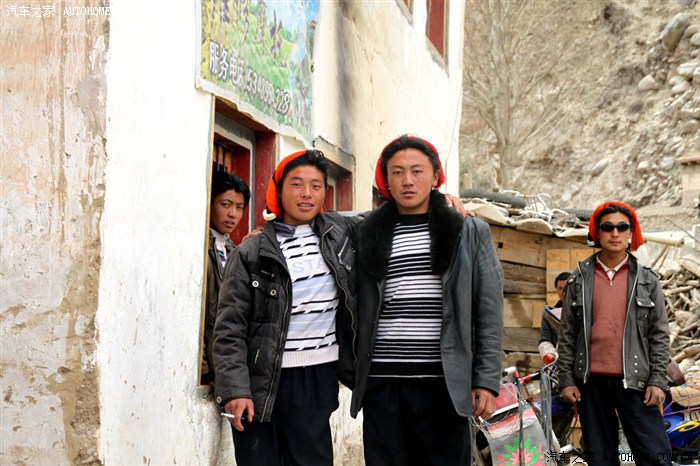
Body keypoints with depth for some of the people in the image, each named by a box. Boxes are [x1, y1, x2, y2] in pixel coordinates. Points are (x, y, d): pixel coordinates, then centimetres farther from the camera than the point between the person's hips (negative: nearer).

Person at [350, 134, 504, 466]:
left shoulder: (469, 233, 6)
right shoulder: (369, 235, 10)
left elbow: (489, 312, 3)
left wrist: (486, 380, -3)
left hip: (444, 382, -1)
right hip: (382, 381, 2)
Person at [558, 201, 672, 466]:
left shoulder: (647, 280, 7)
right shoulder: (579, 280, 7)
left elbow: (659, 334, 5)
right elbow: (567, 334, 7)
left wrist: (657, 380, -3)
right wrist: (566, 379, 1)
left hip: (634, 380, -1)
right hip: (591, 381, 1)